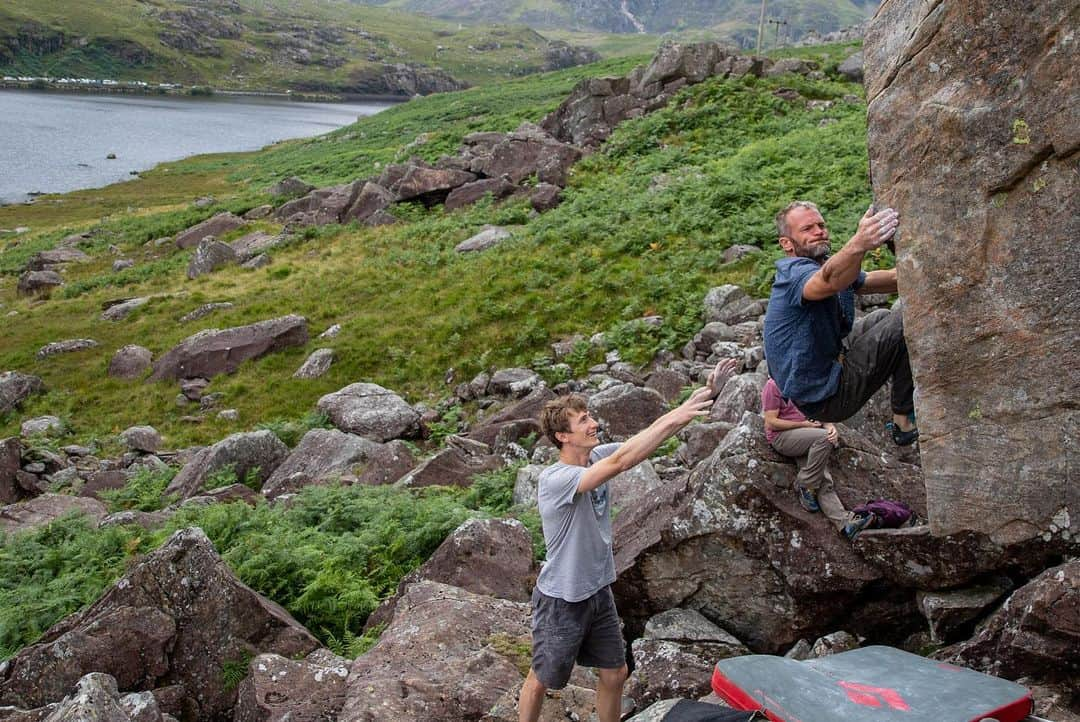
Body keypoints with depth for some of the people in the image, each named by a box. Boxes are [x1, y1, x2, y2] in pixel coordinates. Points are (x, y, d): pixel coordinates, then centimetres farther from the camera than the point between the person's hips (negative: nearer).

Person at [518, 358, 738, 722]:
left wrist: (705, 394, -24)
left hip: (598, 592, 7)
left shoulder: (597, 456, -7)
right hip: (561, 600, -7)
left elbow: (651, 433, -12)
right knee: (541, 681, 12)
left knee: (614, 675, 17)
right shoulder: (553, 480, -29)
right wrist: (678, 416, -43)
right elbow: (621, 462, -41)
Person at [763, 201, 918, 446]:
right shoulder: (795, 272, -22)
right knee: (904, 325, -11)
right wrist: (859, 245, -65)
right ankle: (904, 423, -1)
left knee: (885, 318, 22)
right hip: (824, 397, -10)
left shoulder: (827, 264, 9)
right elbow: (828, 281, -46)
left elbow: (879, 281, 4)